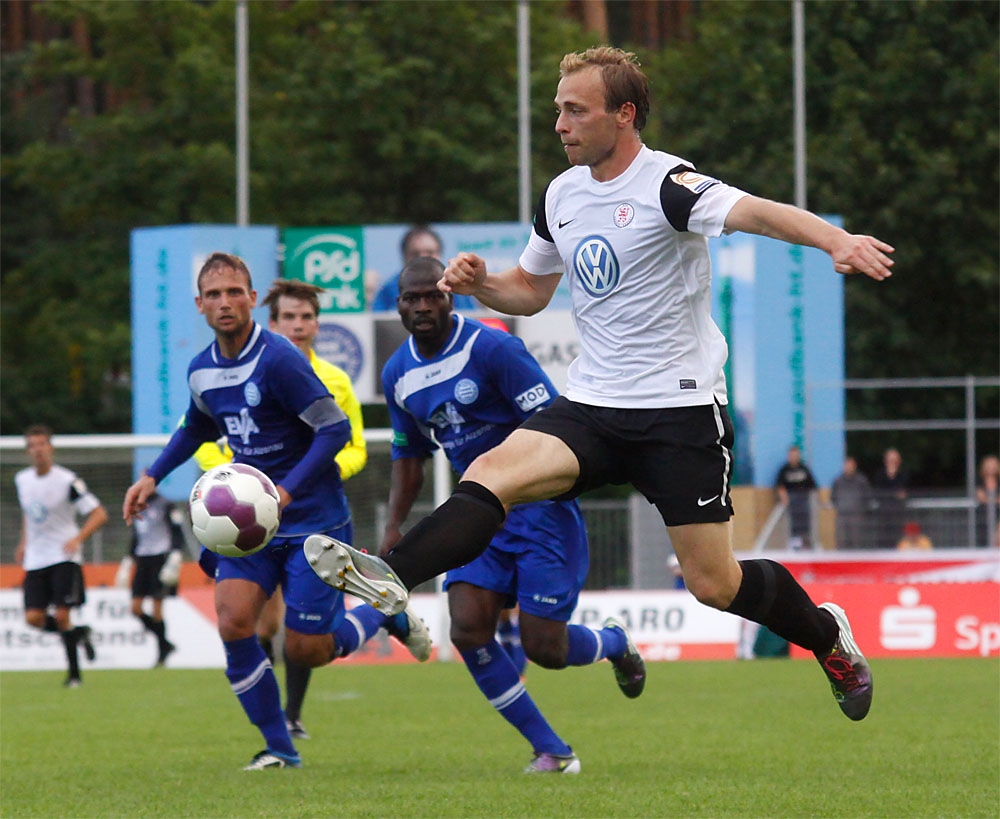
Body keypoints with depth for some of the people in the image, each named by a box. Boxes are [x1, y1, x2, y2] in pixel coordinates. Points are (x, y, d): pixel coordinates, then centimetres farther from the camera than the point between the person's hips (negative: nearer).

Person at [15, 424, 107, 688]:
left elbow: (99, 514, -11)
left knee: (61, 614, -14)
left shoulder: (67, 481, -12)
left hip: (64, 557, -5)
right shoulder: (22, 479, 6)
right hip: (36, 560, 5)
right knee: (33, 618, -7)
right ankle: (79, 634, 20)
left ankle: (74, 672, 1)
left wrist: (77, 539, -24)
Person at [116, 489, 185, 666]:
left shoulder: (166, 506, -4)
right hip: (142, 560, 7)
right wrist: (128, 561, 22)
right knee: (136, 608, -2)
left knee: (156, 609, -8)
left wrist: (176, 557, -18)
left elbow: (178, 533, -7)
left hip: (159, 559, -7)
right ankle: (165, 644, 11)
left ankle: (162, 653, 2)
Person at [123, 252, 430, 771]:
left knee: (307, 651, -5)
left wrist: (287, 490, -28)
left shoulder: (278, 360, -19)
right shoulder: (201, 370, 4)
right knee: (233, 622, -15)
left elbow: (336, 430, -20)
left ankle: (388, 614, 27)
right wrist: (152, 477, 15)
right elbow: (196, 428, 26)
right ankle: (279, 748, 0)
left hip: (313, 520, -6)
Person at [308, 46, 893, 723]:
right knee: (492, 473, -21)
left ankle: (829, 636, 25)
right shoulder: (561, 194, 9)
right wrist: (477, 281, 2)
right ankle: (392, 577, -39)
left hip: (681, 409, -5)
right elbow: (529, 290, 25)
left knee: (714, 584, -2)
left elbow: (756, 213, -31)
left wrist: (836, 239, -51)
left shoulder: (668, 186, -13)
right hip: (591, 406, 6)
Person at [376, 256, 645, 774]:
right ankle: (551, 751, -2)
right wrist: (394, 527, 8)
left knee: (543, 649, -10)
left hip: (540, 505, -6)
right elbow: (409, 454, 20)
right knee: (468, 630, -14)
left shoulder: (491, 348, -16)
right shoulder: (398, 375, 6)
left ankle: (613, 644, 28)